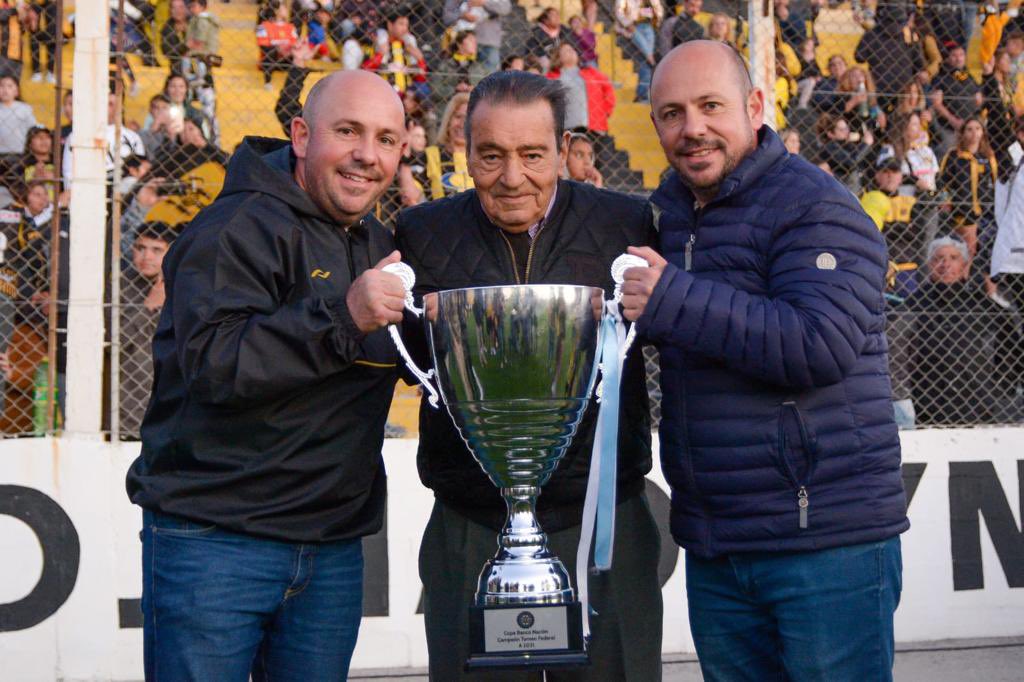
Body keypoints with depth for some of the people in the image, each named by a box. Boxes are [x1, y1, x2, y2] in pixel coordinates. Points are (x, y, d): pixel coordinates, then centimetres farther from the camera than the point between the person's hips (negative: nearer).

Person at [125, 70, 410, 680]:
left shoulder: (381, 247, 15)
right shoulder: (239, 229, -11)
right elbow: (212, 364, -24)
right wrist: (342, 315, -31)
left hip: (333, 550, 7)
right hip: (213, 540, -7)